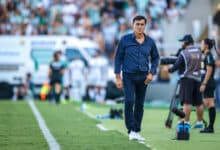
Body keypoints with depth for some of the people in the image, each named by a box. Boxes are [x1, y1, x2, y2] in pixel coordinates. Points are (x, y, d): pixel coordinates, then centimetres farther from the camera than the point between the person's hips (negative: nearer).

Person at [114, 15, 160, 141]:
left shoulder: (150, 42, 2)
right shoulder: (125, 40, -5)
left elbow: (155, 57, 14)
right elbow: (118, 58, 0)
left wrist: (152, 73, 1)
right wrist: (118, 77, -4)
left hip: (143, 77, 2)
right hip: (129, 76, -2)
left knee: (140, 104, 6)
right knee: (129, 102, -15)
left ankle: (137, 131, 14)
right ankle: (131, 130, -10)